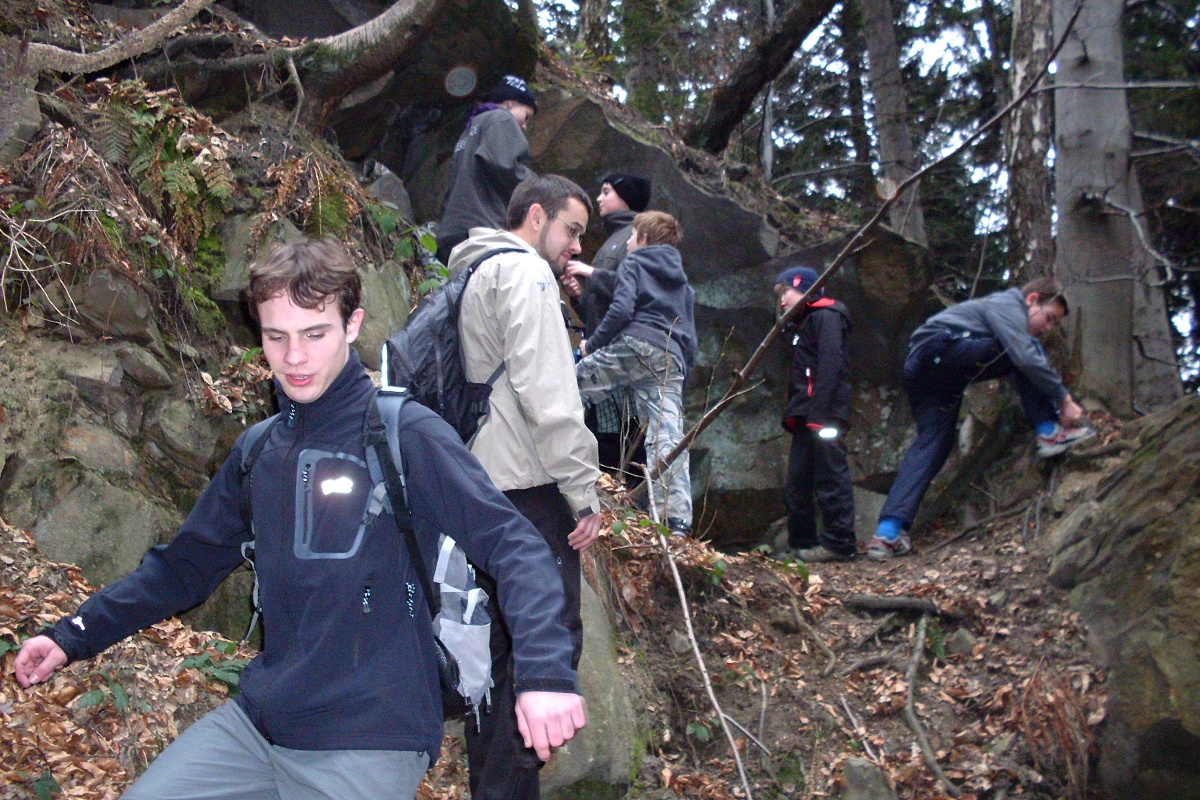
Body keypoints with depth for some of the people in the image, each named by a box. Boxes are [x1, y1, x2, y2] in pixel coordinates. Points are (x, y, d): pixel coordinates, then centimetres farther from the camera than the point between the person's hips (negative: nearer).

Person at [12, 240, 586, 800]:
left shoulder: (405, 435, -11)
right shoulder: (259, 452, 9)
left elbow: (511, 544, -18)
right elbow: (186, 563, 20)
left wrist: (545, 672, -31)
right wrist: (75, 636, 14)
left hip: (369, 741, -6)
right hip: (257, 720, 6)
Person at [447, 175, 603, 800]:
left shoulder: (470, 277, 24)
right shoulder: (525, 271, -6)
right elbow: (546, 393, -17)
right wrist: (584, 490, -14)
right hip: (525, 488, -10)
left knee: (495, 644, 13)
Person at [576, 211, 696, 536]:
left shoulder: (634, 263, 14)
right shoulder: (683, 283, 33)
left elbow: (621, 309, -4)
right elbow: (691, 340, 29)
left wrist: (592, 345, 4)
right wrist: (681, 371, 31)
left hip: (635, 344, -5)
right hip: (672, 363, 5)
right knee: (668, 442, -4)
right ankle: (678, 523, -13)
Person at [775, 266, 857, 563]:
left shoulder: (827, 317, -3)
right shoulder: (803, 324, 27)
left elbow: (830, 365, -16)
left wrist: (820, 413, -24)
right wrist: (793, 415, 14)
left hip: (824, 415, -10)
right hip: (806, 419, 10)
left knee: (831, 478, -9)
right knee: (796, 485, 10)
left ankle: (840, 543, -7)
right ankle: (802, 545, 15)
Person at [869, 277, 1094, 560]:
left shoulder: (1003, 309, 31)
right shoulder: (1008, 305, -1)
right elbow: (1027, 359, -15)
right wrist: (1065, 399, -11)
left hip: (917, 368, 10)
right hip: (941, 348, -10)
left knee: (931, 442, 3)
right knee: (1023, 354, -6)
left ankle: (887, 532, -7)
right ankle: (1049, 431, -5)